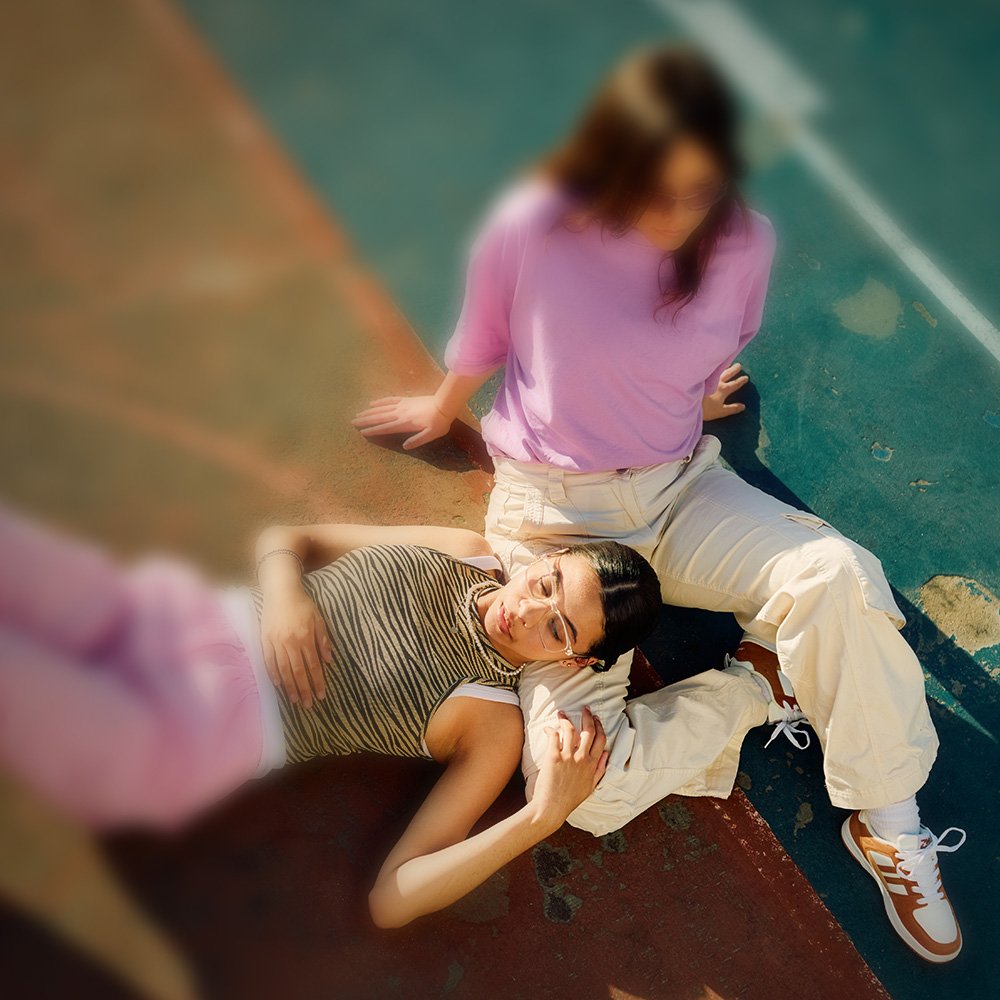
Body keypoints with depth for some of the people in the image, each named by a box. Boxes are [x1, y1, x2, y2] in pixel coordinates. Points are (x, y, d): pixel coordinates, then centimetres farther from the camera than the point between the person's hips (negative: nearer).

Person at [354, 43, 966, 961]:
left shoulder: (743, 243, -8)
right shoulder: (533, 226, -16)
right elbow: (481, 344, 4)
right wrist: (443, 411, 20)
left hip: (680, 489, 3)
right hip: (553, 514, -2)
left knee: (839, 573, -29)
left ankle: (887, 822, -6)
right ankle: (757, 686, 5)